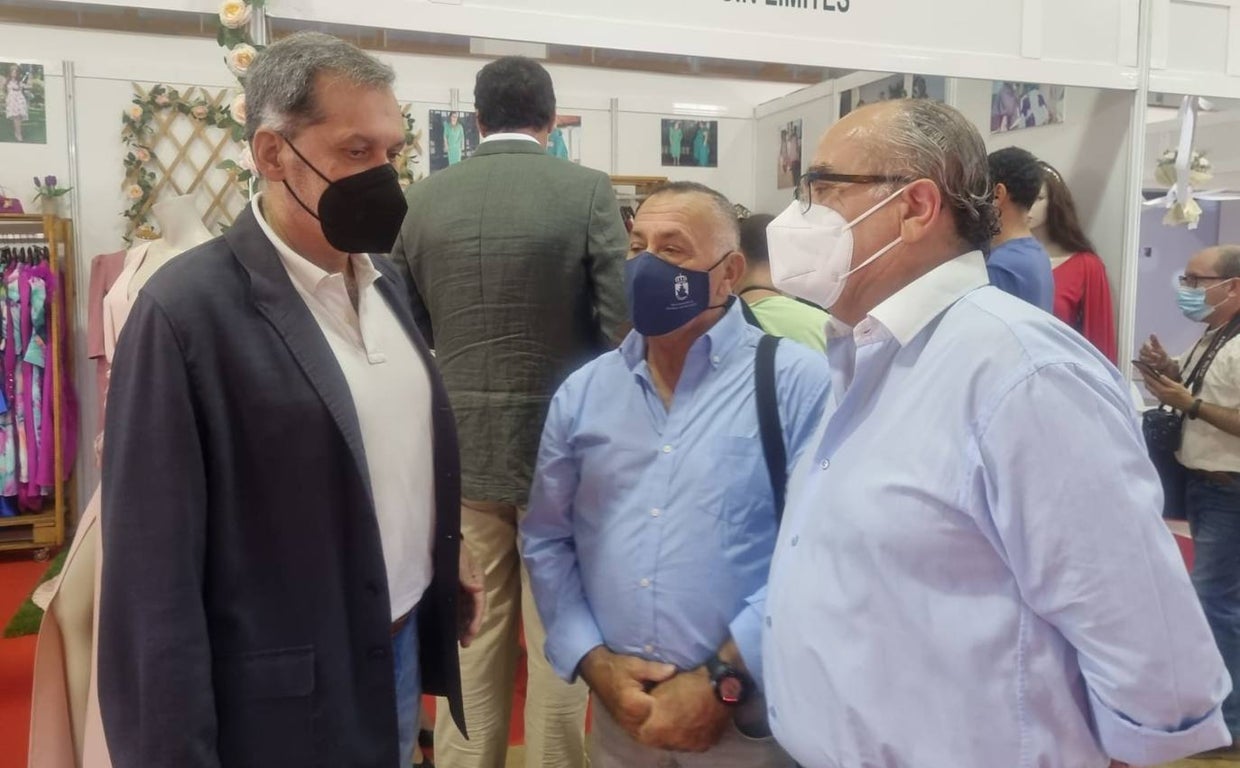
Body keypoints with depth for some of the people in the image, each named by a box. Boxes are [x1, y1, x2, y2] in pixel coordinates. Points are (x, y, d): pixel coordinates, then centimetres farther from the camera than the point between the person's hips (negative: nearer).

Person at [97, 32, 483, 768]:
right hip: (283, 697, -6)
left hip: (404, 647, 7)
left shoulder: (386, 280, 4)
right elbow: (154, 566, -18)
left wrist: (448, 548, 12)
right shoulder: (187, 310, -19)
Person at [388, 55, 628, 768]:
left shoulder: (425, 197, 1)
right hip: (562, 442, -3)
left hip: (459, 446, 3)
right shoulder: (589, 190, -8)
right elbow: (621, 322, -13)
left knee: (470, 640, 16)